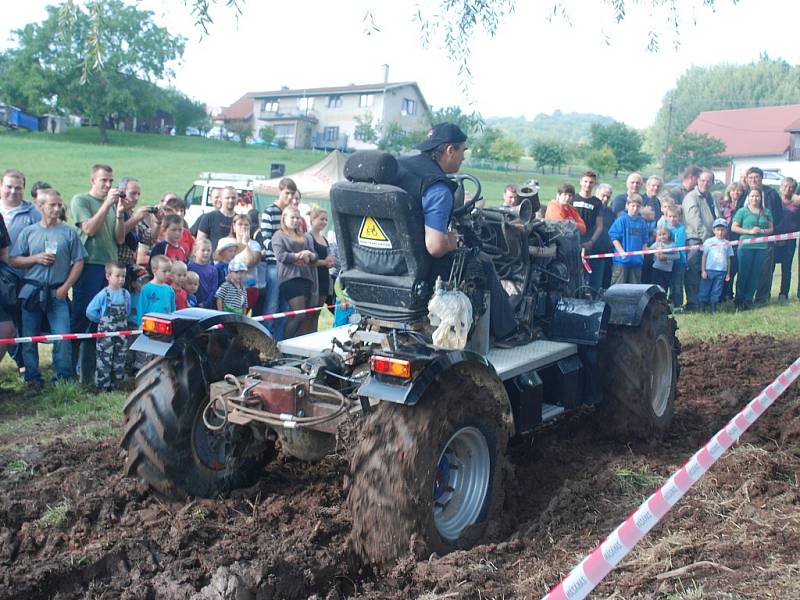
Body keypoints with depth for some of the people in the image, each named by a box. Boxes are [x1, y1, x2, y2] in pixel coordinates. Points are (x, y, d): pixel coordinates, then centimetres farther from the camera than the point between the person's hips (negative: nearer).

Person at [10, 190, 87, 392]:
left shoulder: (69, 232, 2)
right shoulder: (28, 232, 6)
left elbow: (78, 262, 2)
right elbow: (14, 261, 6)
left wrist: (65, 287, -6)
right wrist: (36, 258, -11)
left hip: (58, 293, -2)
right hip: (32, 291, 2)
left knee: (63, 338, -8)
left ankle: (64, 380, 4)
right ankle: (32, 379, 17)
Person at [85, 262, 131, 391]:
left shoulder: (126, 294, 2)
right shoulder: (103, 294, -11)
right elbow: (90, 312, -11)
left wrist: (121, 321, 6)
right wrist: (102, 320, -4)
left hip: (121, 333, 5)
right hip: (105, 333, -5)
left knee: (119, 360, 10)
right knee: (104, 360, -2)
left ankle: (115, 384, 21)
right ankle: (102, 387, 5)